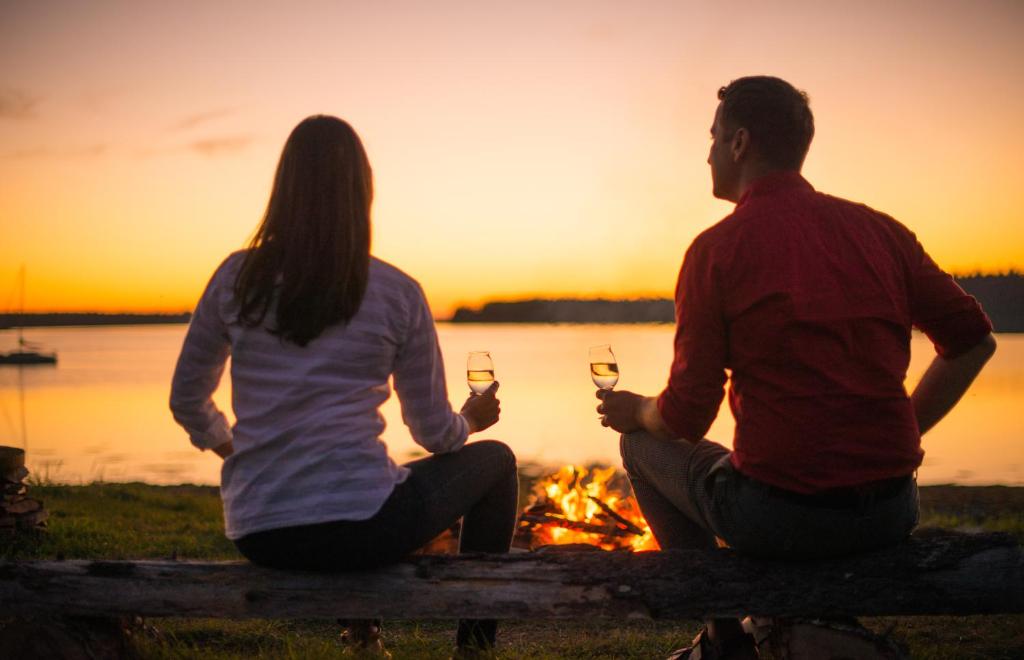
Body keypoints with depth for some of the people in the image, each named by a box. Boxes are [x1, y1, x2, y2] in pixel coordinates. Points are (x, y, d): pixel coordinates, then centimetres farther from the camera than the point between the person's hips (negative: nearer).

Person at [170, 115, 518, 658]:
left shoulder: (237, 278, 0)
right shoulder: (397, 293, -6)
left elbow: (187, 403, 10)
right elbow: (434, 434, 2)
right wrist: (471, 419, 25)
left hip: (256, 533, 5)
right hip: (358, 525, -4)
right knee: (494, 461, 21)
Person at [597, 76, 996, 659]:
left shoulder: (717, 249, -8)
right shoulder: (880, 230, 5)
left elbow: (685, 420, -6)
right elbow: (974, 341, 11)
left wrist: (634, 412, 15)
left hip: (780, 516, -5)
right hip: (893, 513, 5)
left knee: (643, 445, 22)